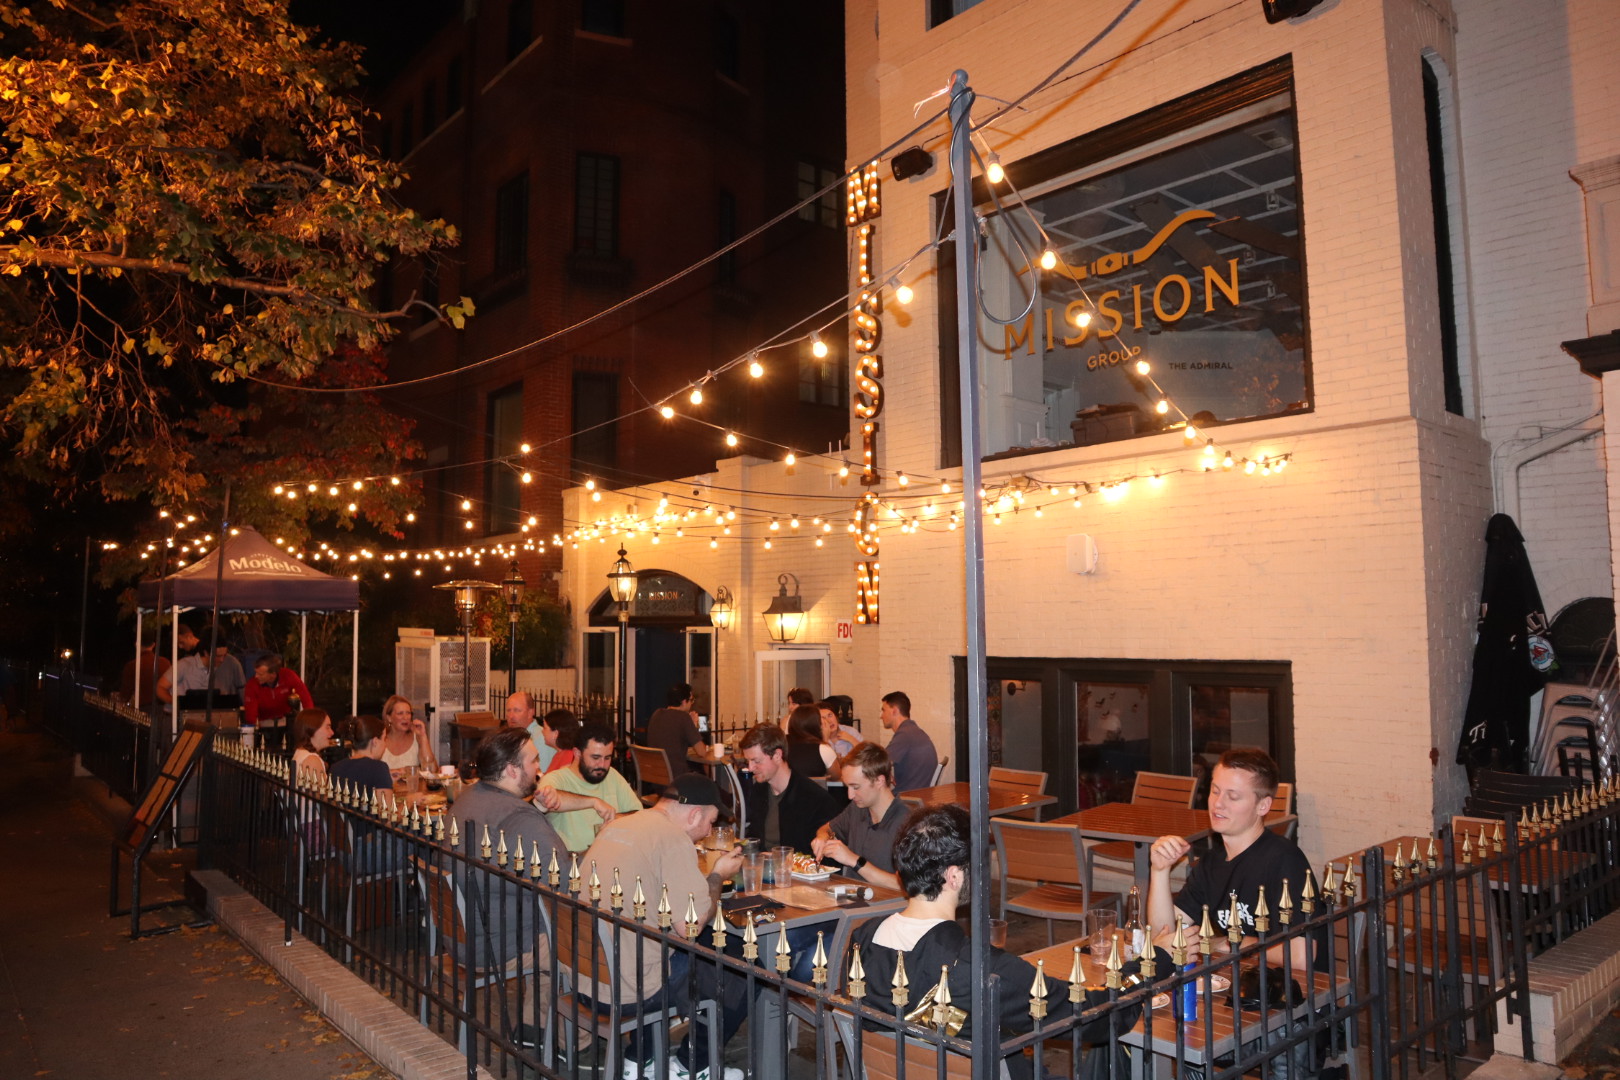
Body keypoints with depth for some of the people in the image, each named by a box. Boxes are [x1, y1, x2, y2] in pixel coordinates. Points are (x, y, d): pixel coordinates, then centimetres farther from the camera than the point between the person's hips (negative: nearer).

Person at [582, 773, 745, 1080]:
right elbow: (693, 921, -20)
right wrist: (717, 876, -2)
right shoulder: (673, 838, -17)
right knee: (741, 984, 10)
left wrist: (707, 874, 14)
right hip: (626, 988, -8)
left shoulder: (616, 825, 8)